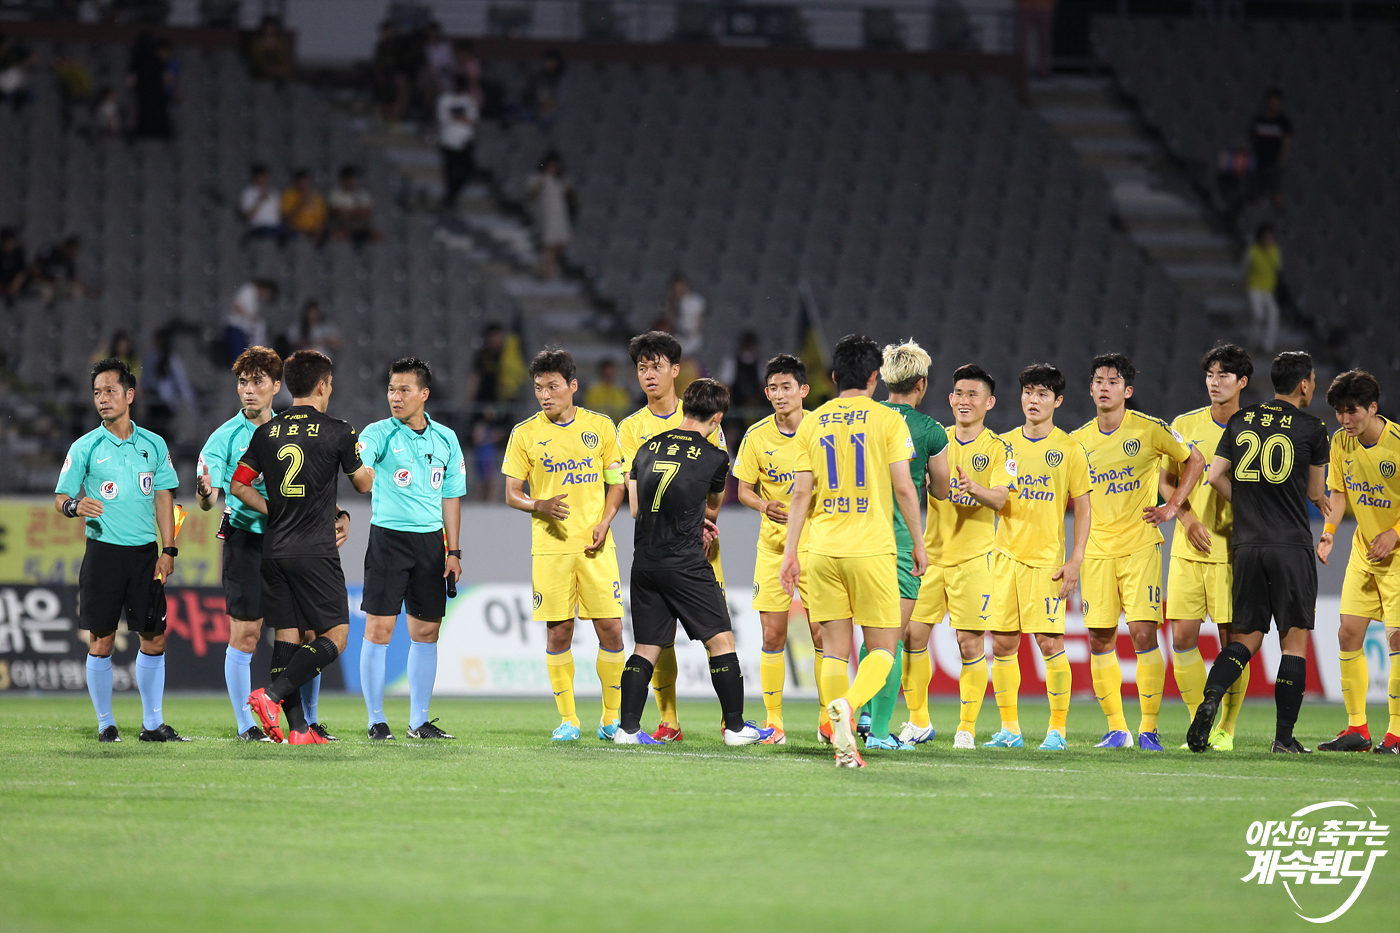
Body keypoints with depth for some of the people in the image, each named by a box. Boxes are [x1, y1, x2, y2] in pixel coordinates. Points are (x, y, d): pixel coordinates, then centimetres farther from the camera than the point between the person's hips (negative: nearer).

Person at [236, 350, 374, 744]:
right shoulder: (337, 432, -4)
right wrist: (371, 463, 31)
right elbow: (363, 483, 9)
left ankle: (298, 729, 2)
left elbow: (239, 485, 8)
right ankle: (271, 695, -17)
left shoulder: (266, 432, 7)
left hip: (274, 550, 5)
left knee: (286, 638, 7)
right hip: (316, 551, -5)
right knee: (334, 637, 0)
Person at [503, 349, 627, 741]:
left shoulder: (600, 426, 5)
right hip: (550, 547, -1)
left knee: (610, 629, -3)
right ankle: (568, 720, 9)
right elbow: (512, 494, 5)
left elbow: (616, 483, 12)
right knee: (559, 632, -1)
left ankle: (612, 718, 11)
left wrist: (605, 522, -4)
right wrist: (540, 506, -15)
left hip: (595, 546, 1)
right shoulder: (525, 434, 2)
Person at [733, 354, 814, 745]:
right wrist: (765, 506, -15)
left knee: (823, 634, -4)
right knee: (772, 635, -1)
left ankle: (829, 717, 8)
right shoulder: (757, 436, -1)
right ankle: (773, 721, 7)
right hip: (772, 544, 1)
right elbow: (744, 490, 5)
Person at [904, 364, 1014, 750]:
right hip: (931, 553, 3)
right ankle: (918, 722, 12)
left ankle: (967, 727, 8)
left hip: (973, 557, -3)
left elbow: (1000, 498, -14)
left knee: (971, 643, -4)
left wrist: (975, 488, -34)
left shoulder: (998, 449, -1)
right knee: (912, 634, -1)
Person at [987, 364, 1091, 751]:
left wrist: (1076, 560, -7)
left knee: (1049, 642, -8)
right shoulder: (1004, 444, 10)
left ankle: (1057, 729, 0)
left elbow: (1082, 508, 1)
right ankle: (1009, 729, 11)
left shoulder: (1070, 449, 0)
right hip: (1006, 554, 4)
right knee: (1002, 643, 2)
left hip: (1047, 558, -4)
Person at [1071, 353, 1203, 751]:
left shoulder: (1150, 429, -3)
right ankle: (1116, 729, 11)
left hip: (1140, 546, -3)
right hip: (1096, 551, 4)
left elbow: (1194, 460, 9)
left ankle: (1149, 729, -4)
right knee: (1100, 640, 1)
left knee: (1144, 633, -11)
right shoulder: (1078, 441, 7)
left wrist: (1172, 507, 0)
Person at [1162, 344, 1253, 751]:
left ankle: (1226, 730, 6)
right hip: (1189, 549, 2)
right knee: (1183, 636, -3)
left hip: (1233, 549, -2)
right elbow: (1167, 480, 12)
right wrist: (1188, 519, -4)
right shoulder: (1185, 425, 7)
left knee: (1232, 639, -4)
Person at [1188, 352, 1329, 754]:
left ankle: (1210, 698, -16)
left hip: (1246, 544, 4)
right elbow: (1315, 492, 6)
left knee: (1246, 637, 10)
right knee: (1294, 641, 2)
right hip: (1291, 546, -4)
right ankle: (1284, 738, -1)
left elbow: (1215, 476, 9)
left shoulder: (1241, 421, 10)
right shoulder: (1311, 428, -2)